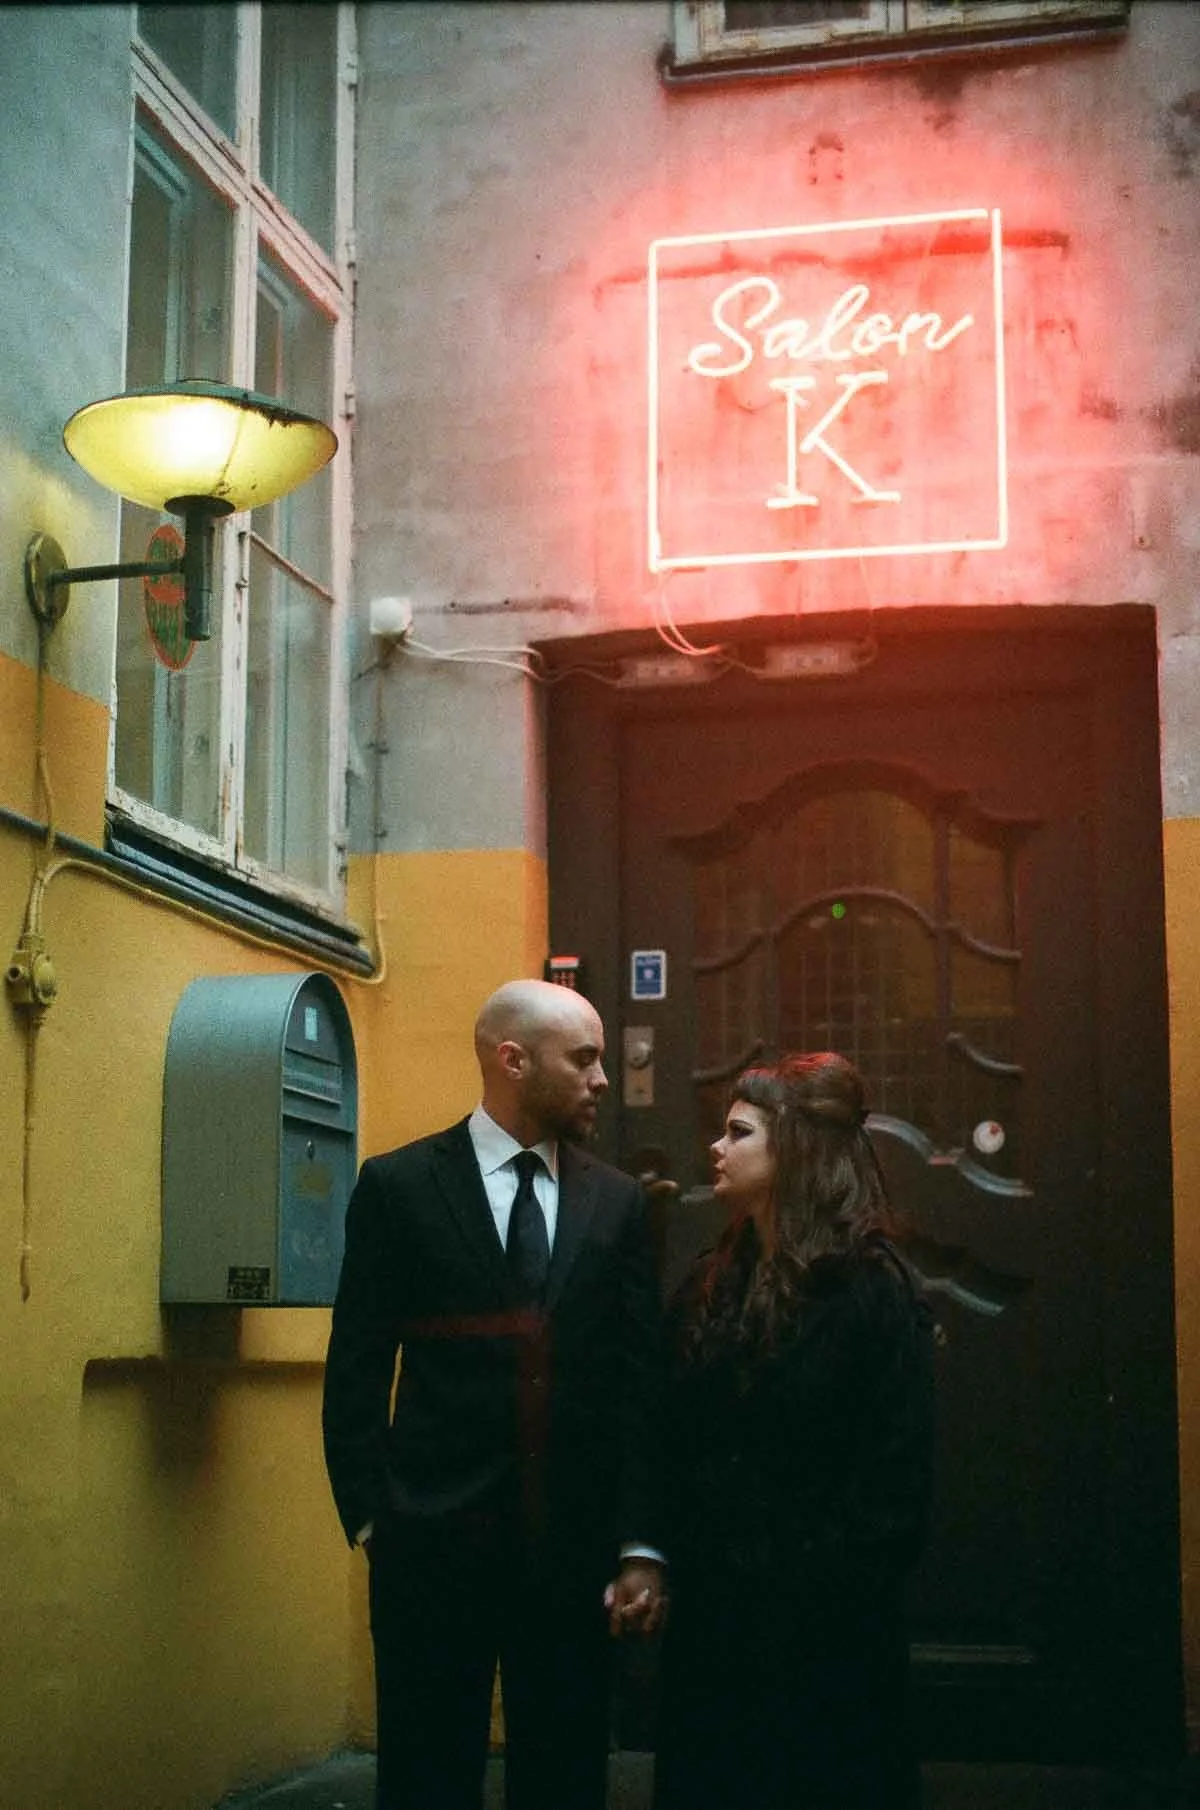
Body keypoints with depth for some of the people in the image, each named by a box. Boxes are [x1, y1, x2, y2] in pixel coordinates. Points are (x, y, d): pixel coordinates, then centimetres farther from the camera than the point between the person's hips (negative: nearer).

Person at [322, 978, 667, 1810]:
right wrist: (369, 1519, -5)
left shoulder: (618, 1201, 8)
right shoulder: (398, 1185, 0)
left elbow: (642, 1377, 5)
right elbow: (356, 1372, 0)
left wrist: (642, 1546, 1)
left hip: (576, 1551, 3)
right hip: (435, 1545, -2)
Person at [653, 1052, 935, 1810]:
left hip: (822, 1614, -6)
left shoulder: (873, 1289, -11)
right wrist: (669, 1561, -2)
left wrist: (852, 1587, -14)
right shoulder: (712, 1283, 8)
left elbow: (899, 1465, -13)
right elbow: (675, 1439, 7)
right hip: (711, 1607, 6)